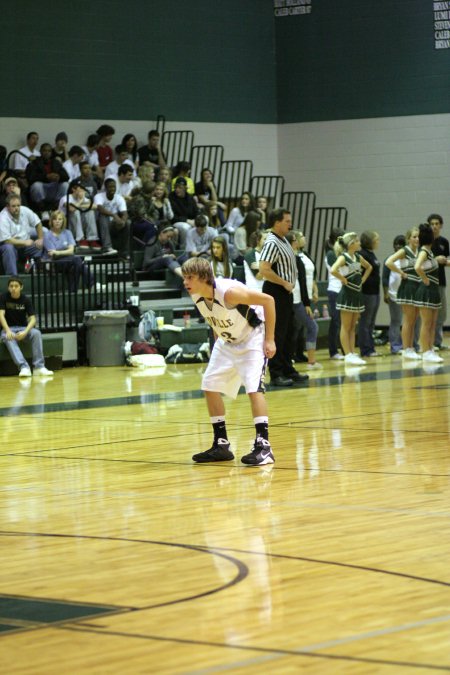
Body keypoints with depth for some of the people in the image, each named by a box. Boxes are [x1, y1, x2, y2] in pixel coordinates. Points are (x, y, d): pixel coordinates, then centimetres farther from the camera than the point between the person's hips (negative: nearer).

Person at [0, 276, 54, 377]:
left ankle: (39, 367, -33)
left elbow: (32, 319, -10)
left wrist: (25, 332, -28)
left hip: (23, 328, 1)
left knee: (36, 333, -29)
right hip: (8, 328, -1)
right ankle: (24, 367, -50)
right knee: (8, 338, -36)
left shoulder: (26, 300, -3)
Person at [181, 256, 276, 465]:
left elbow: (268, 300, -26)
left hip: (252, 338, -8)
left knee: (254, 387, -22)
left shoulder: (229, 292, -33)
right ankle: (221, 445, 14)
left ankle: (263, 446, -19)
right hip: (227, 342, 8)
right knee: (210, 387, 5)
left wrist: (269, 339, -23)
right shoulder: (196, 297, -12)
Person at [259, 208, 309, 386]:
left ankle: (288, 370, 24)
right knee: (277, 334, -6)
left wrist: (289, 284, 11)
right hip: (276, 291, -10)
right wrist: (285, 283, -19)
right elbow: (264, 269, -26)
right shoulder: (272, 243, -17)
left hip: (286, 292, 10)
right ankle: (276, 374, -2)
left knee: (288, 332, 15)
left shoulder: (284, 241, 14)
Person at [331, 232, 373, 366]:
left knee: (353, 327, 10)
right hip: (347, 294, -8)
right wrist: (343, 279, -18)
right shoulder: (343, 257, -13)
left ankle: (352, 354, 13)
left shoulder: (358, 257, 10)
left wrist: (363, 279, 14)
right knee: (346, 327, -2)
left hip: (357, 293, 8)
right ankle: (348, 355, -1)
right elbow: (333, 270, -31)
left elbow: (369, 267, 27)